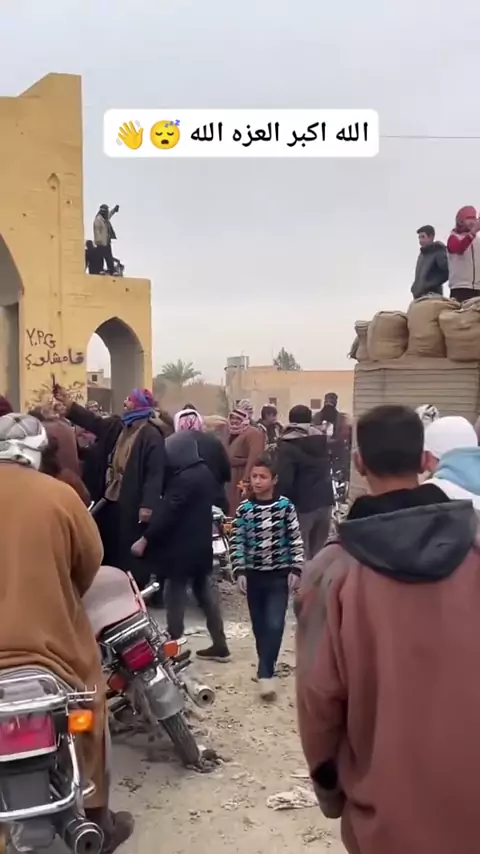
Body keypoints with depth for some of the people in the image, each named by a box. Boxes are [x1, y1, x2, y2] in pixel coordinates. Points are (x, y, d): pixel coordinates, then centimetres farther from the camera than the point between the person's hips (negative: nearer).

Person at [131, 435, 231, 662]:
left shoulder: (183, 478, -20)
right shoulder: (205, 472, 8)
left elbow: (167, 512, -22)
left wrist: (145, 539, -17)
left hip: (181, 547, -9)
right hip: (201, 544, 9)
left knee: (175, 594, 1)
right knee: (205, 590, 13)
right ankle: (219, 644, 17)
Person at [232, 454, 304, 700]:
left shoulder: (285, 506, -7)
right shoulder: (244, 509, -4)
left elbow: (296, 539, -2)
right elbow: (236, 542, -2)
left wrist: (296, 569, -6)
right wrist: (239, 571, -9)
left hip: (280, 574, -2)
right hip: (254, 575, 2)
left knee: (274, 625, -11)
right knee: (259, 625, 12)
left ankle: (265, 673, -3)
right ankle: (267, 667, 29)